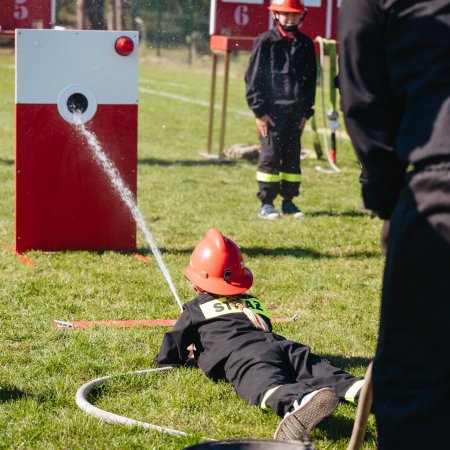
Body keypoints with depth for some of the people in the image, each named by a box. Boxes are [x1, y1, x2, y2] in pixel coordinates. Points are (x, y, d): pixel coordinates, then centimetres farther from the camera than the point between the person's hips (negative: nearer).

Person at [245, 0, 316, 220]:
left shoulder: (306, 44, 10)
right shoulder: (265, 41, -2)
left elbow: (310, 80, 14)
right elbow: (253, 78, -3)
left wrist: (306, 111, 7)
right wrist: (259, 111, -8)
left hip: (295, 111, 4)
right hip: (271, 110, -4)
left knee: (293, 156, 7)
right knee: (270, 156, -4)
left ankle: (289, 201, 16)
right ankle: (266, 203, 3)